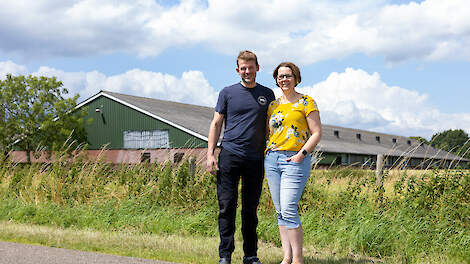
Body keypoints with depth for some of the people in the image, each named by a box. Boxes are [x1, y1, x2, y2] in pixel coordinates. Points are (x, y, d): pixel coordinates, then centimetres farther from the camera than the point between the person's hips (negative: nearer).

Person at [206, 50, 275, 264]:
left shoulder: (267, 94, 11)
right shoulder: (227, 93, 7)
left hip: (255, 158, 1)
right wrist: (210, 154, -1)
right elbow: (216, 124, 7)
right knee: (227, 206, -3)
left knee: (251, 209, 6)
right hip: (229, 155, -1)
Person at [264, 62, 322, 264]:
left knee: (289, 210, -14)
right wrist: (264, 153, 9)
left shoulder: (306, 102, 1)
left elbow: (317, 133, -3)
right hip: (272, 159, 6)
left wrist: (302, 154, -14)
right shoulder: (273, 105, 17)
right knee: (280, 211, 4)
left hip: (295, 160, -6)